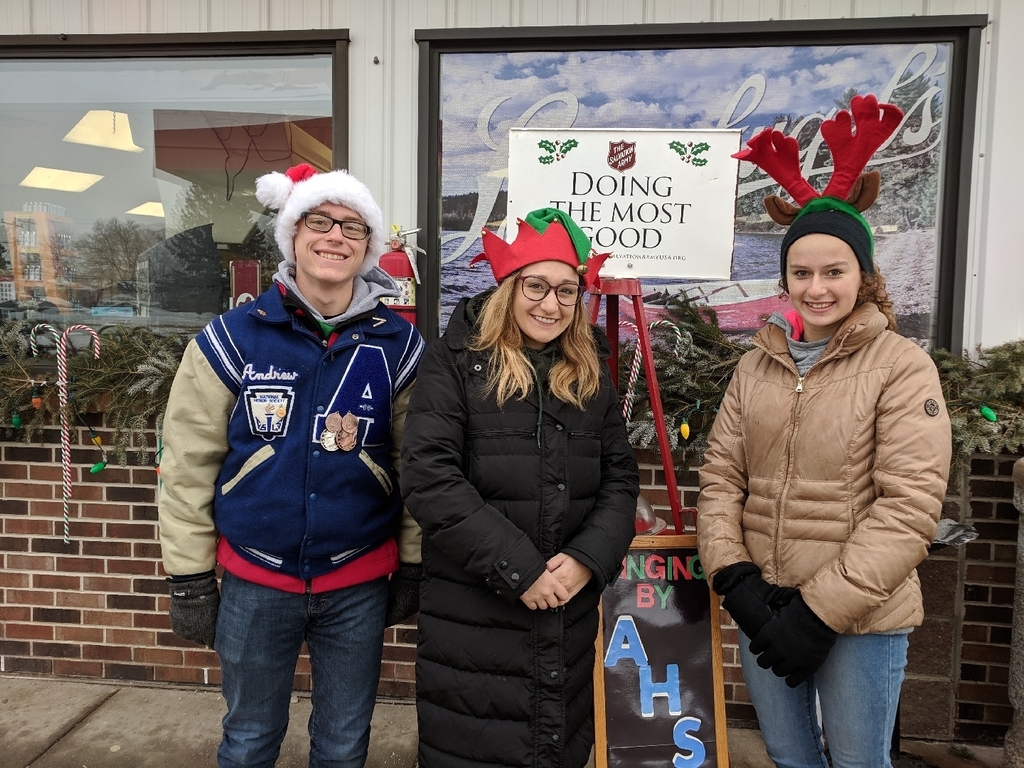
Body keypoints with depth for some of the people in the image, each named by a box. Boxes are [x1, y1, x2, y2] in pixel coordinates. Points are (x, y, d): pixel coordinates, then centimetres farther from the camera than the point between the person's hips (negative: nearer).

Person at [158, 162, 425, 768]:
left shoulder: (398, 344, -5)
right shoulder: (233, 337, -7)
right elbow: (189, 463, -3)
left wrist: (413, 564, 2)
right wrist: (189, 577, -1)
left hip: (359, 584, 1)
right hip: (254, 580, 0)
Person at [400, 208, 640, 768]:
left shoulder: (590, 373, 6)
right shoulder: (455, 362, -9)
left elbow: (620, 477, 5)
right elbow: (429, 479, -17)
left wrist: (589, 559, -12)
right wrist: (518, 569, -19)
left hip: (570, 610, 5)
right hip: (471, 613, -4)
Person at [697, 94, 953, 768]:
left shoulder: (903, 367, -8)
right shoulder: (758, 364, 5)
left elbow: (909, 506, -14)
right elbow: (721, 474, 2)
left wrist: (823, 610, -17)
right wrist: (733, 575, -9)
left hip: (861, 619, -4)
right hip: (762, 610, 4)